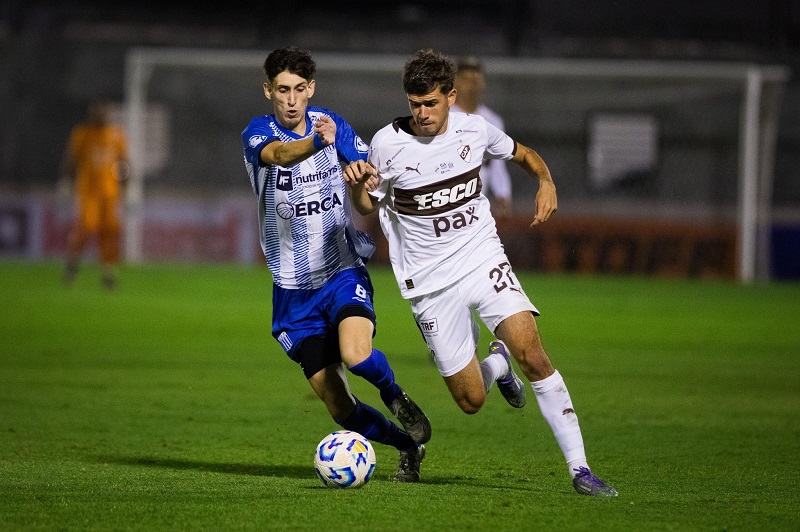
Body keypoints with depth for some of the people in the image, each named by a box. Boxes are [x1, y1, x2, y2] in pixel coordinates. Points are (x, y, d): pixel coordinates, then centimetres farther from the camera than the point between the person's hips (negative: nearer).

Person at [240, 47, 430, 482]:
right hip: (293, 289, 0)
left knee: (355, 354, -30)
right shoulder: (258, 132, -8)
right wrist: (317, 141, -54)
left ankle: (394, 396, 3)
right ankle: (408, 444, 23)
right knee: (338, 406, -2)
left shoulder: (331, 124, 1)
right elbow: (280, 154, -32)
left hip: (343, 271, 0)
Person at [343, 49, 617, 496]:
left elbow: (523, 154, 18)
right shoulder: (387, 144, -8)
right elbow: (369, 207, 6)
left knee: (532, 353, -22)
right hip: (431, 283, -1)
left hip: (484, 259, 1)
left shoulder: (475, 129, -2)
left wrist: (546, 183, -4)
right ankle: (497, 364, 38)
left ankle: (580, 468, -15)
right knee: (471, 401, -1)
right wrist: (357, 185, -17)